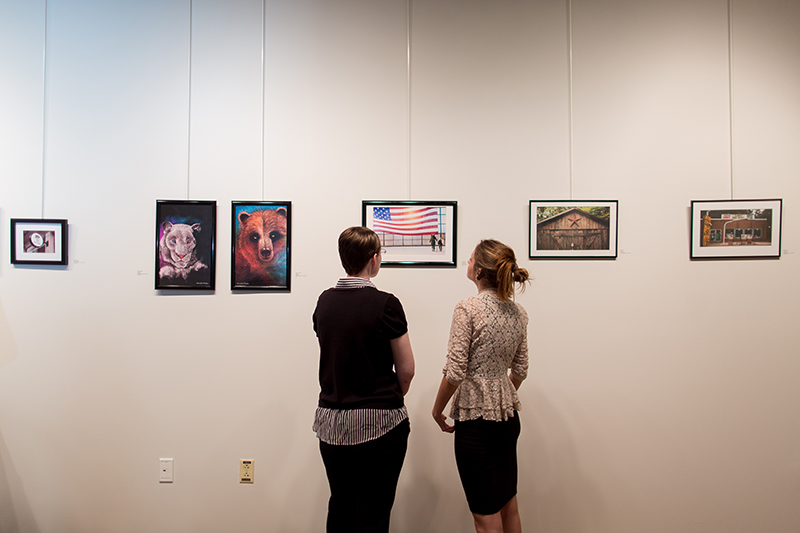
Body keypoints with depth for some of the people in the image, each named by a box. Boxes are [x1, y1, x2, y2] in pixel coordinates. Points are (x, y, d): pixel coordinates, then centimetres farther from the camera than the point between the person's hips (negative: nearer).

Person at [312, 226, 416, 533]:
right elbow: (406, 369, -8)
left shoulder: (324, 302, 2)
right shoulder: (385, 304, -14)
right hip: (379, 425, -5)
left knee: (340, 507, 18)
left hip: (331, 422, 5)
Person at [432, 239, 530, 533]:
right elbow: (520, 371, 11)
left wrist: (437, 410, -3)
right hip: (508, 415, 7)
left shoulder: (468, 308, -17)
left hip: (476, 418, -7)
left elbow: (455, 372, -17)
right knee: (508, 505, 20)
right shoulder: (518, 312, 4)